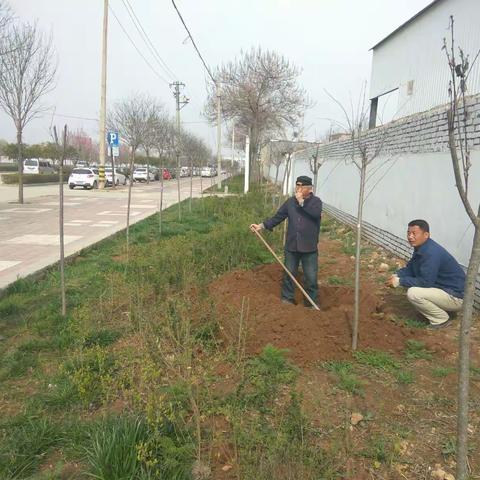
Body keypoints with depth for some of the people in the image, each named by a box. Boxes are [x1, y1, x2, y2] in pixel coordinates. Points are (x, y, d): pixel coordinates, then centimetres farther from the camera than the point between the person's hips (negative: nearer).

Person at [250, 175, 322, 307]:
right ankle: (287, 300, 26)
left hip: (309, 248, -3)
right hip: (291, 246, 3)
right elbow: (277, 217, 3)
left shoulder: (316, 201, -3)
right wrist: (261, 225, -7)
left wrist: (301, 201, -18)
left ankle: (312, 304, 17)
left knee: (311, 278, 4)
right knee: (289, 274, 12)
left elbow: (316, 213, -25)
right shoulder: (290, 201, 6)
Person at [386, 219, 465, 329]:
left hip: (456, 296, -10)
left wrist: (400, 281, -21)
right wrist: (397, 275, -7)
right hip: (442, 288, 10)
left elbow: (425, 282, -29)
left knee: (413, 293, -26)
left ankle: (441, 319, -4)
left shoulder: (432, 253, -28)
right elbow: (410, 268, 12)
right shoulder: (420, 247, 3)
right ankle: (441, 309, 16)